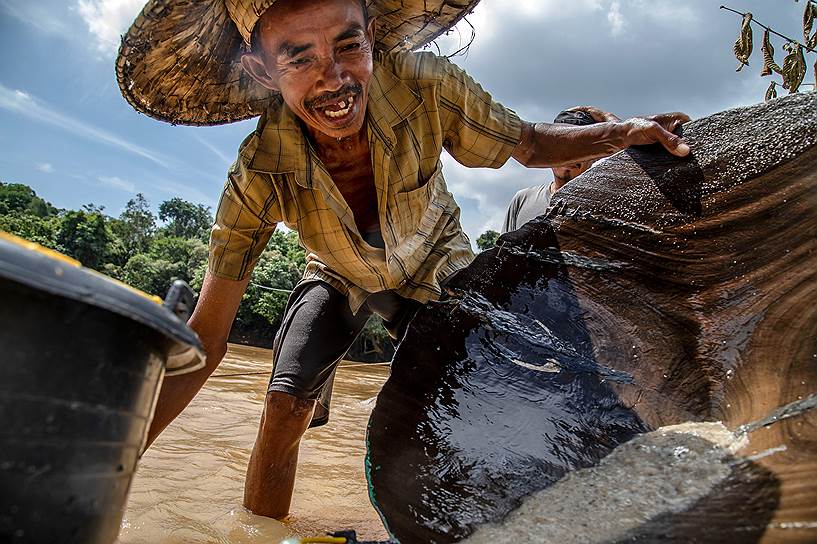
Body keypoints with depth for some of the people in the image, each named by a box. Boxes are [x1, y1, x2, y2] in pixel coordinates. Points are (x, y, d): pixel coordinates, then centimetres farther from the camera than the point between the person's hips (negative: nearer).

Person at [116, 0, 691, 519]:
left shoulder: (424, 85, -33)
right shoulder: (259, 176, -33)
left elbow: (530, 141, -14)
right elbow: (205, 338, -29)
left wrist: (623, 131, -32)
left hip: (433, 267, 1)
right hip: (339, 277, 0)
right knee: (286, 406, -16)